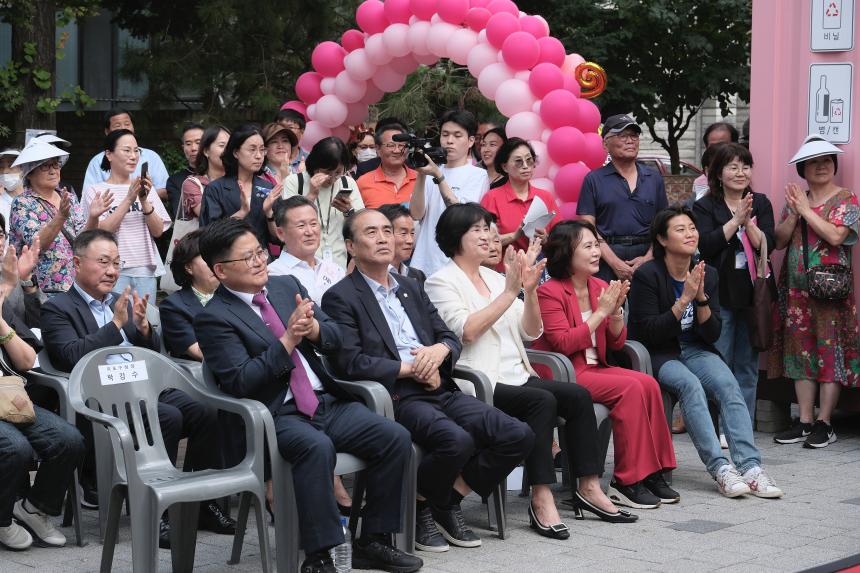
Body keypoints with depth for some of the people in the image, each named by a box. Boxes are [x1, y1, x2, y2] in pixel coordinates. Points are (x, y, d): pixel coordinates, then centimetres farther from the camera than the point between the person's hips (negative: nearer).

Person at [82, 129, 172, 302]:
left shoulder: (146, 189, 11)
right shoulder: (95, 191, 1)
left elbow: (158, 231, 4)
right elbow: (102, 231, -11)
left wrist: (144, 201, -10)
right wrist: (129, 199, -15)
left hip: (146, 270, 4)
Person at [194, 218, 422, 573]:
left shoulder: (287, 286, 14)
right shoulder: (214, 318, -5)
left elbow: (335, 340, 13)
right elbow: (239, 382, -14)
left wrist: (313, 327, -10)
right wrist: (288, 339, -18)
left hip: (328, 402, 6)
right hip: (276, 415, -6)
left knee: (396, 438, -13)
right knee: (317, 447, -37)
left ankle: (373, 541, -1)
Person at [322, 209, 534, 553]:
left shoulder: (412, 289, 23)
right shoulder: (341, 298, 1)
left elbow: (451, 338, 21)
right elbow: (350, 363, -11)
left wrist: (439, 350, -4)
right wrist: (411, 369, -9)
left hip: (439, 390, 7)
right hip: (395, 397, -7)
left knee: (519, 435, -11)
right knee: (457, 440, -34)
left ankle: (449, 502, 6)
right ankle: (416, 508, -6)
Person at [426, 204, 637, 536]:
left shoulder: (495, 277, 20)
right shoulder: (442, 282, -1)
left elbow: (531, 333, 15)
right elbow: (467, 331, -18)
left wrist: (530, 291, -1)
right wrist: (510, 292, -17)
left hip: (518, 377, 7)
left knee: (578, 395, -14)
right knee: (543, 400, -30)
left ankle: (588, 486, -10)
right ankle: (541, 498, -30)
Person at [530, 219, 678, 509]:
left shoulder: (601, 288, 11)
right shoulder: (550, 293, -10)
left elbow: (616, 343, 12)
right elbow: (564, 344, -19)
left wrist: (616, 309, -7)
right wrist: (601, 312, -16)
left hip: (594, 368, 7)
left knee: (648, 384, -18)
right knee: (630, 388, -25)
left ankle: (652, 472, -12)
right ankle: (625, 481, -21)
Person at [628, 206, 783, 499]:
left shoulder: (707, 274, 5)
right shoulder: (647, 275, -10)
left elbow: (712, 334, 3)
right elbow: (649, 334, -16)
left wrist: (701, 298, -14)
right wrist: (684, 299, -22)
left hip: (695, 350, 5)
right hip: (657, 354, -4)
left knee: (727, 384, -25)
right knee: (690, 385, -34)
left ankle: (750, 467, -35)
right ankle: (720, 469, -38)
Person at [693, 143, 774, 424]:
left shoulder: (761, 203, 9)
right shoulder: (705, 206, 0)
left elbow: (768, 244, -2)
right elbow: (705, 245, -14)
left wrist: (748, 222, -17)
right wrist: (736, 220, -16)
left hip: (753, 292, 3)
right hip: (720, 293, -3)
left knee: (748, 366, 8)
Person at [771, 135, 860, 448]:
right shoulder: (795, 199, 14)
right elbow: (779, 240, 7)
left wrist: (806, 210, -11)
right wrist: (794, 214, -8)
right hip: (797, 290, 5)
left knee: (831, 351, -5)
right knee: (801, 351, 4)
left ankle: (824, 423, -1)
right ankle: (805, 422, 9)